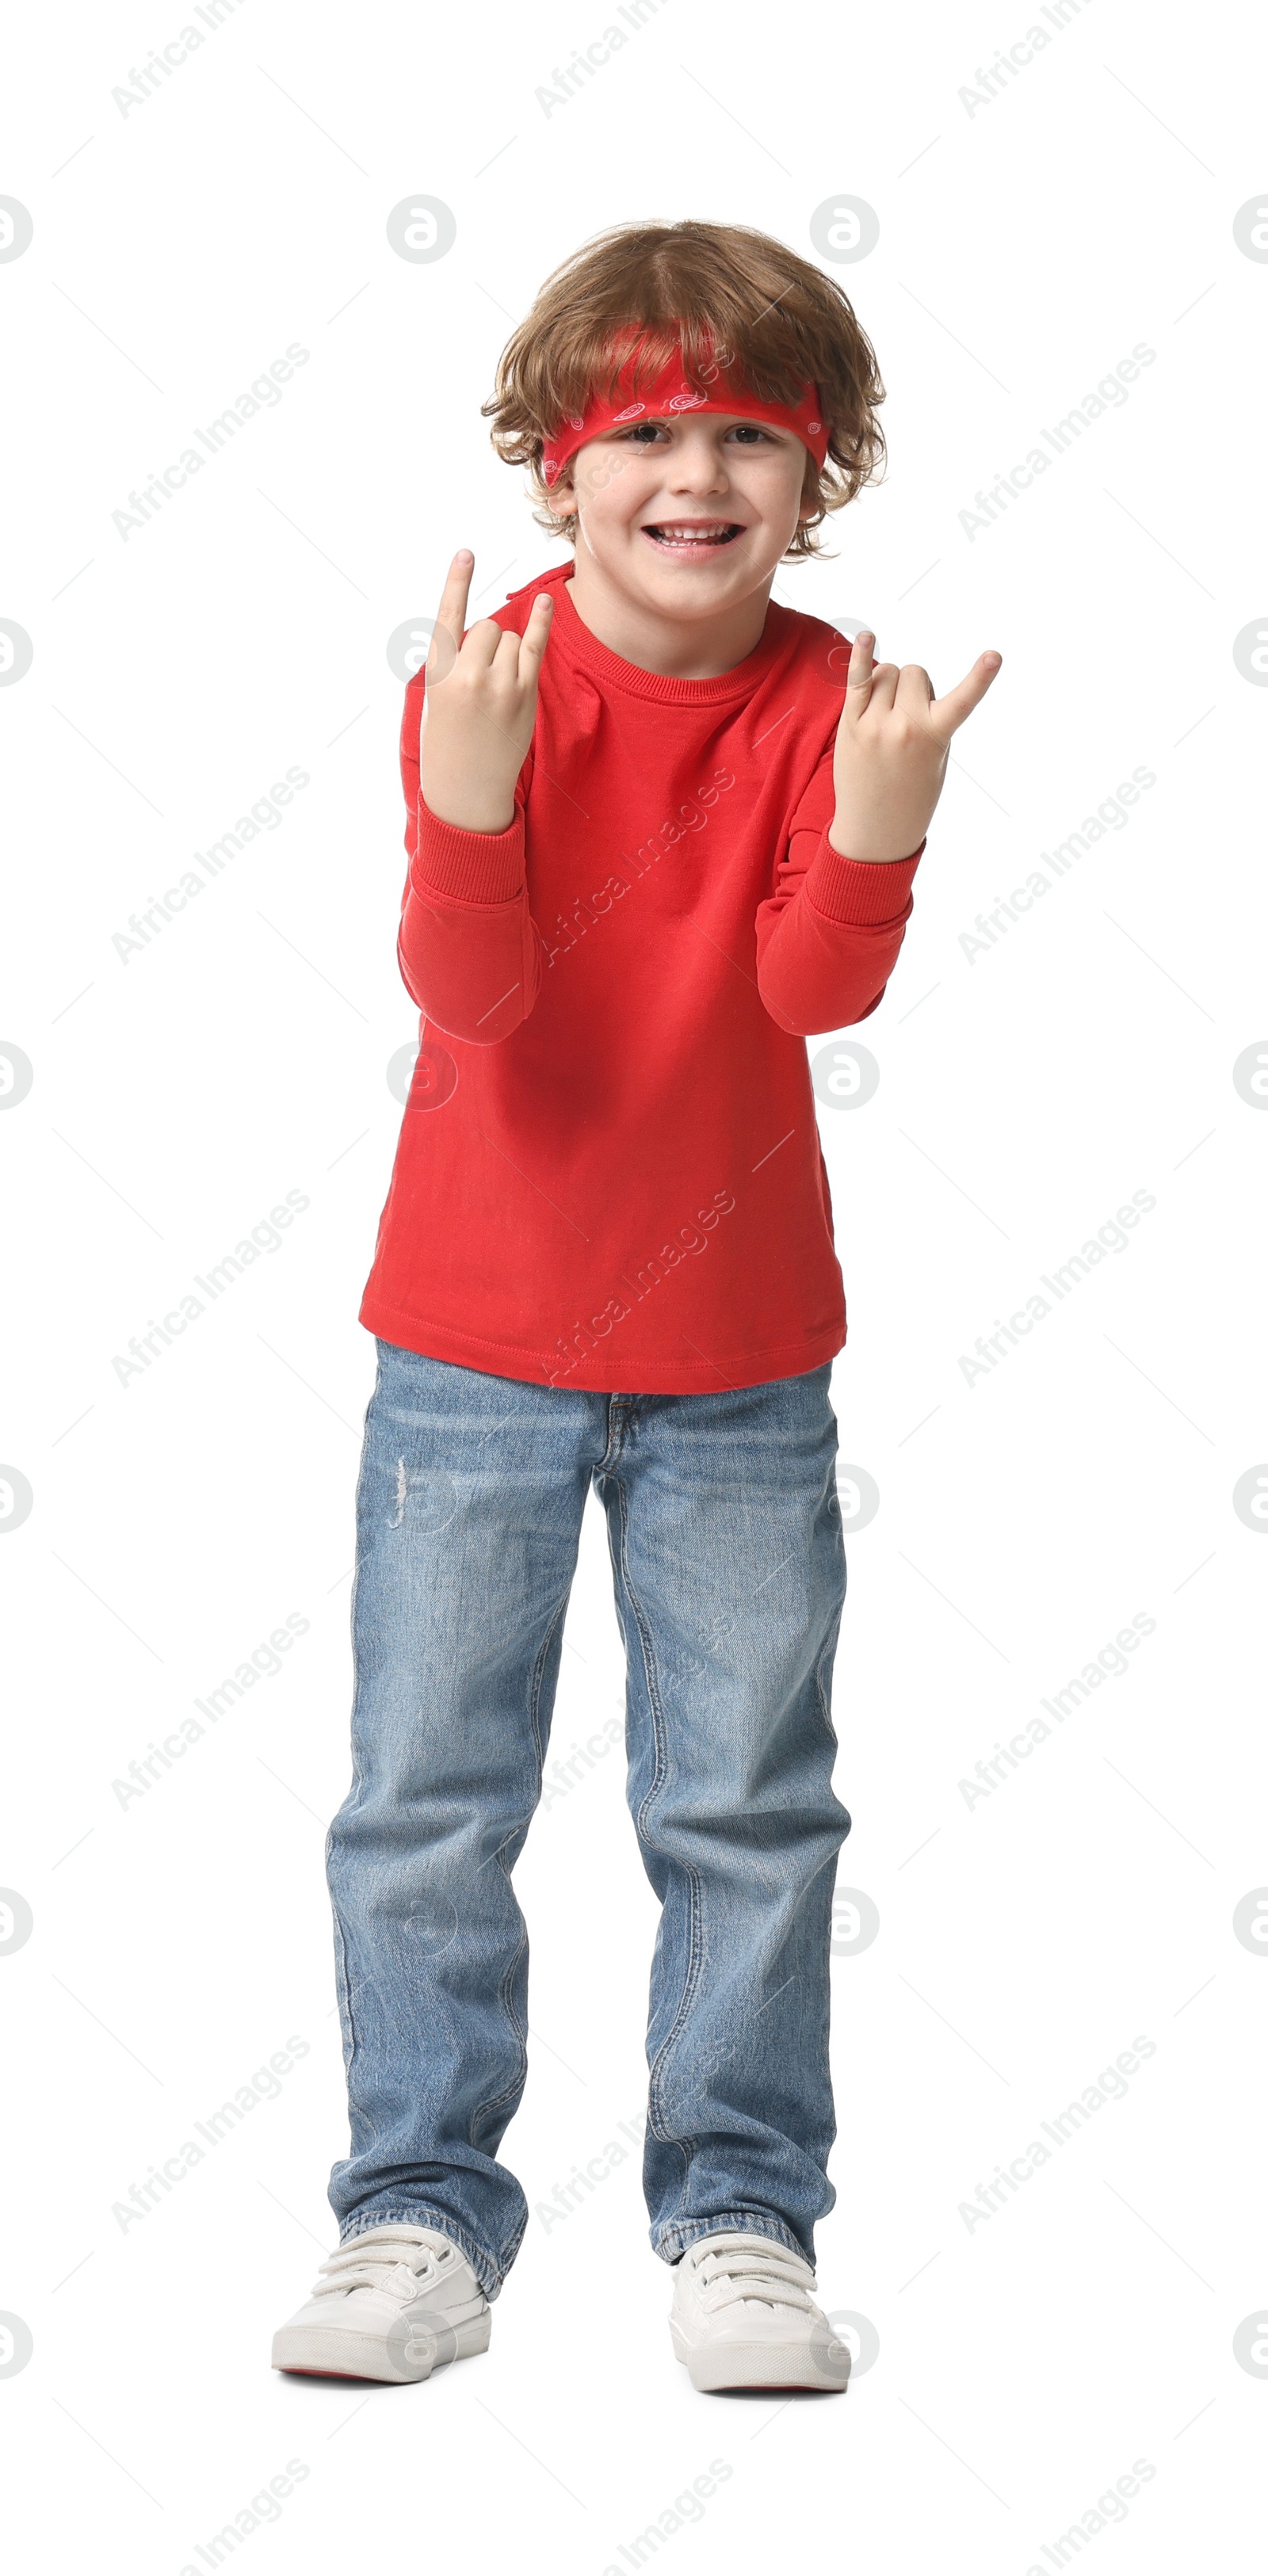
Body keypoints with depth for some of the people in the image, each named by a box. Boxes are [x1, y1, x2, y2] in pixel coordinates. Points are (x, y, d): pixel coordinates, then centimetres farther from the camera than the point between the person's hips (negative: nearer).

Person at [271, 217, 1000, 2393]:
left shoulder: (826, 695, -4)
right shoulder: (486, 678, -9)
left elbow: (822, 988, -15)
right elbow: (466, 990, -19)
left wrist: (878, 826, -34)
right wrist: (467, 801, -37)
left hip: (739, 1355, 1)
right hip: (476, 1337, -1)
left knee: (750, 1806, 6)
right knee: (426, 1800, 4)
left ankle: (737, 2217, 20)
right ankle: (424, 2215, 17)